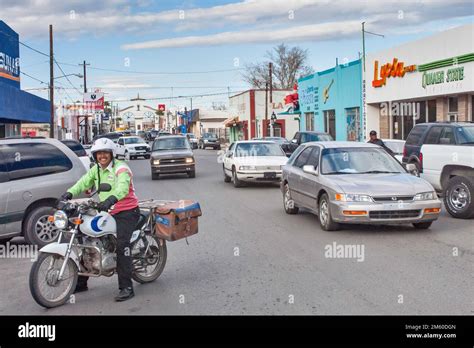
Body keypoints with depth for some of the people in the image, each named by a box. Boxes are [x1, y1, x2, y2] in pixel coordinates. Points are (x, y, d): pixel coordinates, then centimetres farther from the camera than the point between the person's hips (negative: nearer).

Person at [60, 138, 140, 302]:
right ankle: (81, 282, 20)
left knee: (122, 244, -25)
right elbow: (83, 183, -2)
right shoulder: (96, 170, 11)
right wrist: (69, 193, -22)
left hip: (127, 211, -8)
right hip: (108, 211, 8)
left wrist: (111, 199, -52)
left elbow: (122, 188, -32)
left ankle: (126, 287, -22)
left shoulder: (121, 168, -13)